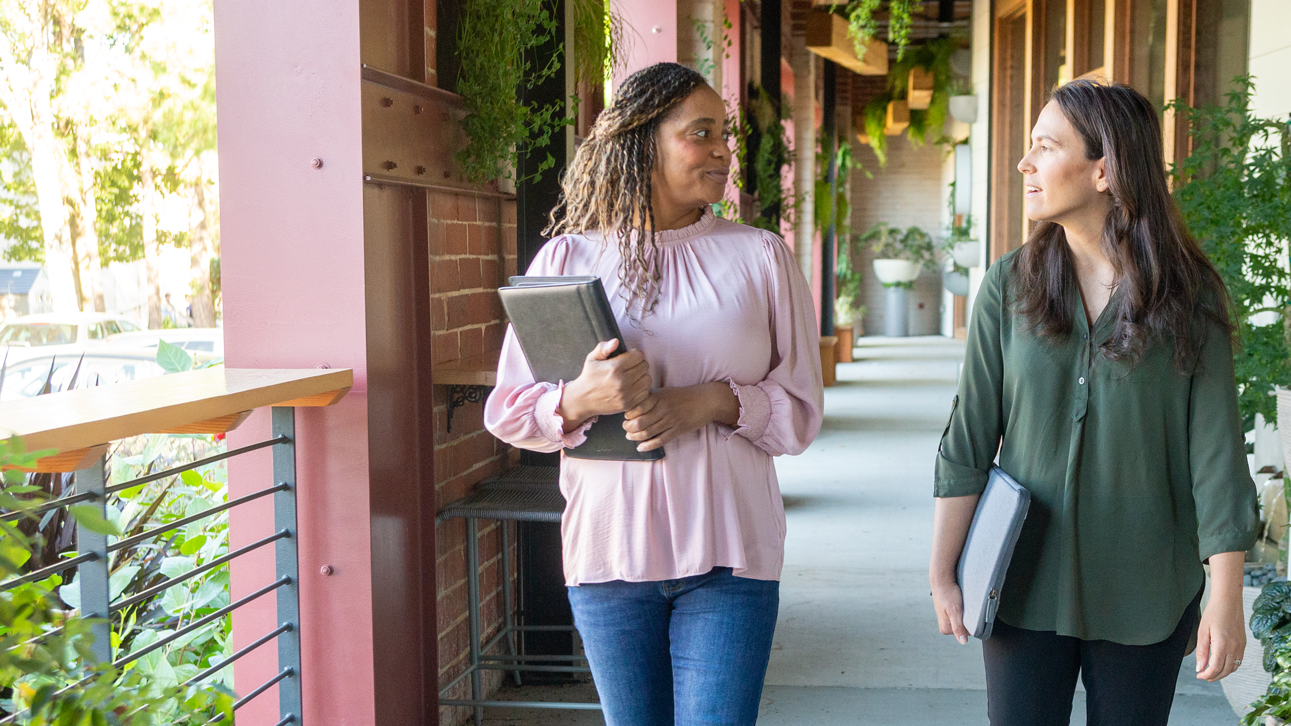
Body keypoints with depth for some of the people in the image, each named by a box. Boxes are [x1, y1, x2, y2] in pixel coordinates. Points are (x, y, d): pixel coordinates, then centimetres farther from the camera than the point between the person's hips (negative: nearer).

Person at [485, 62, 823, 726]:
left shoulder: (761, 256, 4)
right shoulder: (569, 258, 3)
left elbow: (800, 408, 3)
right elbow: (507, 410, 3)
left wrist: (712, 402, -15)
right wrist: (582, 399, -17)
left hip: (727, 551, 0)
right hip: (608, 548, 1)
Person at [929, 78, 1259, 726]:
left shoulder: (1189, 297, -5)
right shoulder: (1009, 285, -2)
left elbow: (1216, 453, -5)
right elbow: (969, 441, -1)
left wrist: (1227, 601, -8)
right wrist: (943, 574, -1)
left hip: (1144, 598, -1)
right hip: (1026, 585, 1)